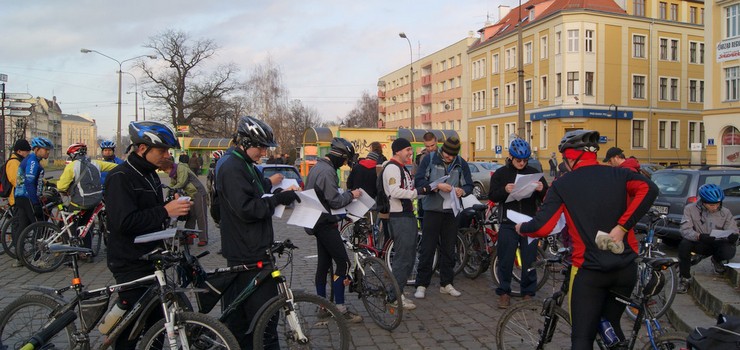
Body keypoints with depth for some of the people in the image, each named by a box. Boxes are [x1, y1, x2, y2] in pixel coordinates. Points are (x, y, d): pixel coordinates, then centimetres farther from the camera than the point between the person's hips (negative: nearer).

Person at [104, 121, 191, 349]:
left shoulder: (150, 174, 12)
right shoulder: (120, 177, -16)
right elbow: (123, 222, -26)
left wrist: (175, 208, 3)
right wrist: (165, 211, -27)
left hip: (152, 260, 9)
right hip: (131, 264, -8)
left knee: (157, 319, 13)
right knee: (131, 328, 0)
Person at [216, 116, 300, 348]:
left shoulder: (248, 167, 16)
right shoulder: (232, 169, -16)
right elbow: (246, 209, -24)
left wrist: (282, 195, 6)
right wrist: (279, 199, -20)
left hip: (250, 250, 11)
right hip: (248, 255, -11)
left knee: (238, 314, 18)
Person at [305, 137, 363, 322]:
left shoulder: (318, 167, 13)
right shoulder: (327, 171, -20)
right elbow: (335, 201, -22)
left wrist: (346, 195, 18)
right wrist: (351, 194, -7)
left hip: (319, 221, 11)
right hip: (325, 222, -11)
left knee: (324, 262, 13)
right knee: (343, 262, -9)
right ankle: (340, 307, -6)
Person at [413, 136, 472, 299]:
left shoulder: (461, 163, 5)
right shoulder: (429, 159, -4)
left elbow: (469, 185, 7)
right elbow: (418, 181, -10)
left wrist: (462, 190, -16)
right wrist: (437, 186, -23)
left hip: (451, 212, 4)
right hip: (432, 210, -3)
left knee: (449, 249, 11)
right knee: (427, 249, -1)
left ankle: (446, 283, 23)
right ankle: (421, 284, 7)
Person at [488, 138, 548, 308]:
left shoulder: (534, 173, 7)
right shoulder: (501, 173, 4)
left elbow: (546, 197, 7)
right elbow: (492, 196, -3)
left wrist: (542, 189, -17)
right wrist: (505, 190, -24)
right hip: (508, 223, -1)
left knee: (529, 259, 5)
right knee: (505, 259, 2)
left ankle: (528, 292, 18)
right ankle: (504, 292, 15)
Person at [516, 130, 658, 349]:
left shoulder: (562, 185, -4)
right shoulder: (618, 174, 5)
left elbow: (542, 228, -11)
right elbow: (649, 188, -14)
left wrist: (521, 228, 9)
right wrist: (622, 226, -12)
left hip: (589, 269, -4)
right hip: (626, 268, 4)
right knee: (611, 326, 24)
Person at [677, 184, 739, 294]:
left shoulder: (725, 212, -5)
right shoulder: (690, 209, -12)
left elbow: (732, 229, -7)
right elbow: (685, 230, -21)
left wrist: (732, 236, -34)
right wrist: (699, 236, -42)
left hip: (717, 244, 2)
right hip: (700, 244, -1)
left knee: (729, 251, -33)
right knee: (684, 244, -34)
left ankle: (717, 260, 10)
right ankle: (684, 278, -16)